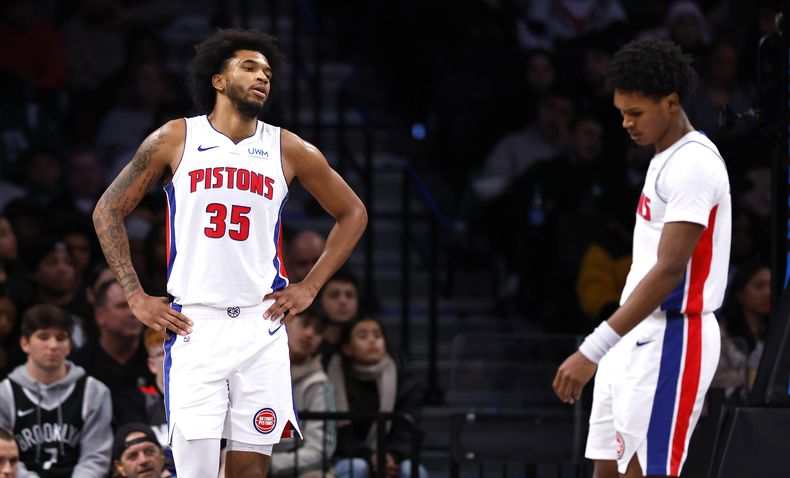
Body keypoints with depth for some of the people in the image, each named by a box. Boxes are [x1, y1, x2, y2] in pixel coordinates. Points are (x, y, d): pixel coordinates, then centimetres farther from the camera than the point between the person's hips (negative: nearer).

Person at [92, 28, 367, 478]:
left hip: (261, 327, 2)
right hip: (193, 326, -2)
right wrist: (135, 296, 2)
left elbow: (352, 213, 18)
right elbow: (109, 211, 10)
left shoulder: (289, 150, 7)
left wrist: (309, 287, 8)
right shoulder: (177, 139, 4)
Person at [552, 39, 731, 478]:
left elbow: (669, 270, -24)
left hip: (669, 341, -10)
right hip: (635, 338, 10)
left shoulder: (693, 164, -17)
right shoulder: (666, 158, 16)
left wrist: (594, 350, -28)